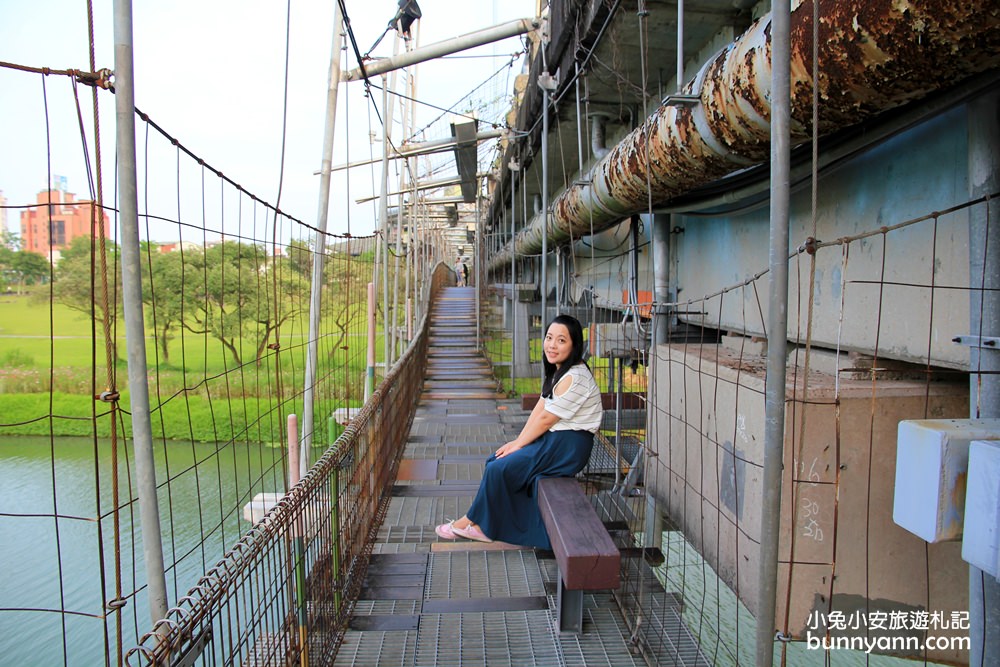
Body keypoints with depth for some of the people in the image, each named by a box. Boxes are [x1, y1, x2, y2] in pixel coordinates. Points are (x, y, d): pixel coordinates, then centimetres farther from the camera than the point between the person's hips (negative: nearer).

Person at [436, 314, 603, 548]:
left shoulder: (574, 379, -21)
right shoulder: (558, 371, 11)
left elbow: (545, 419, -17)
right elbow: (538, 410, 8)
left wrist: (518, 445, -8)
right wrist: (517, 441, 0)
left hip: (567, 446, -9)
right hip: (553, 439, 10)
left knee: (499, 468, -12)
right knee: (495, 461, 2)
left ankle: (472, 521, 8)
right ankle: (484, 527, 6)